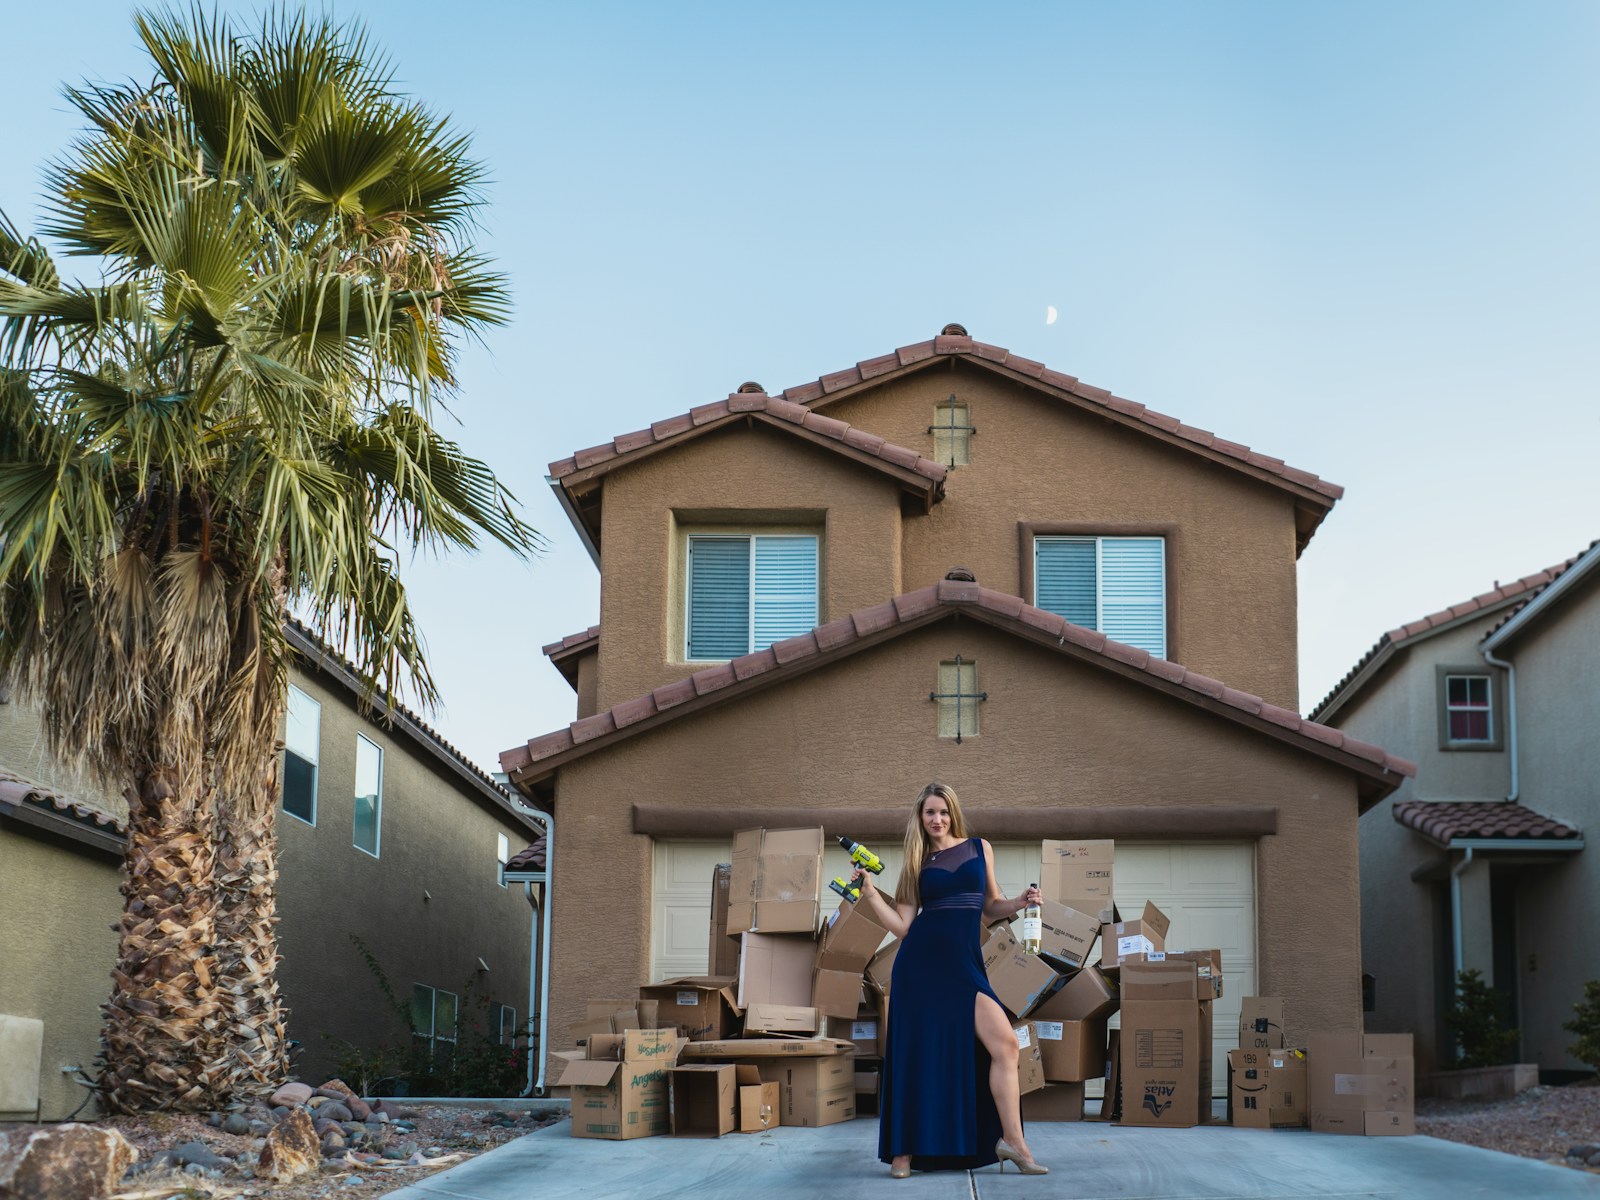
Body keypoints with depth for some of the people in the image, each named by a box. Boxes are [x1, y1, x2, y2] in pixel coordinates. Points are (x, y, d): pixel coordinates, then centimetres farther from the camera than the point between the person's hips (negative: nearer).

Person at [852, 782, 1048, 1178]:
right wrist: (869, 895, -6)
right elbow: (901, 926, 3)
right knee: (916, 1051, -1)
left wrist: (1020, 903, 0)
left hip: (964, 963, 1)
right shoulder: (917, 864, 9)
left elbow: (990, 908, 19)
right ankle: (904, 1149, 7)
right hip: (921, 962, -1)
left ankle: (1012, 1141, -4)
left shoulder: (979, 848, 12)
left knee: (1004, 1044, -11)